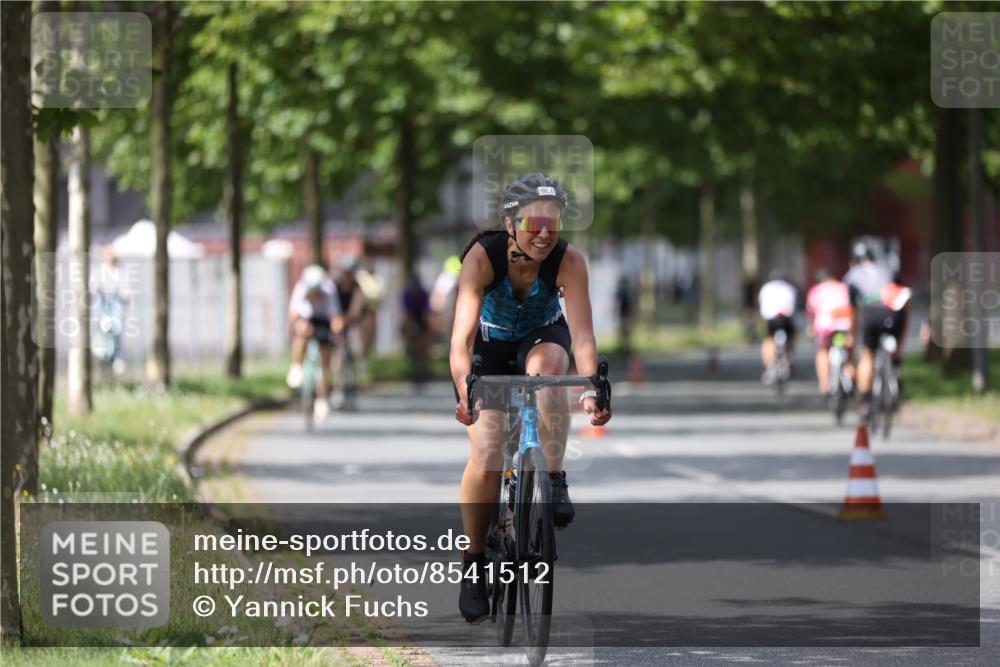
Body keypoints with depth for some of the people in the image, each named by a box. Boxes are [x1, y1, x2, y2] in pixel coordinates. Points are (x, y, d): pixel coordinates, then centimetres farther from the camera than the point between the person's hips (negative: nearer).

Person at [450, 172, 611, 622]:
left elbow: (581, 332, -36)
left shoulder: (568, 261, -28)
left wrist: (591, 390, -52)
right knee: (486, 458, -15)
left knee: (546, 363, -37)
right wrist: (465, 392, -55)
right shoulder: (483, 256, -31)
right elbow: (462, 333, -39)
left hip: (541, 337, 1)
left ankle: (555, 481, -25)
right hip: (490, 347, -1)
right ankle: (473, 563, 3)